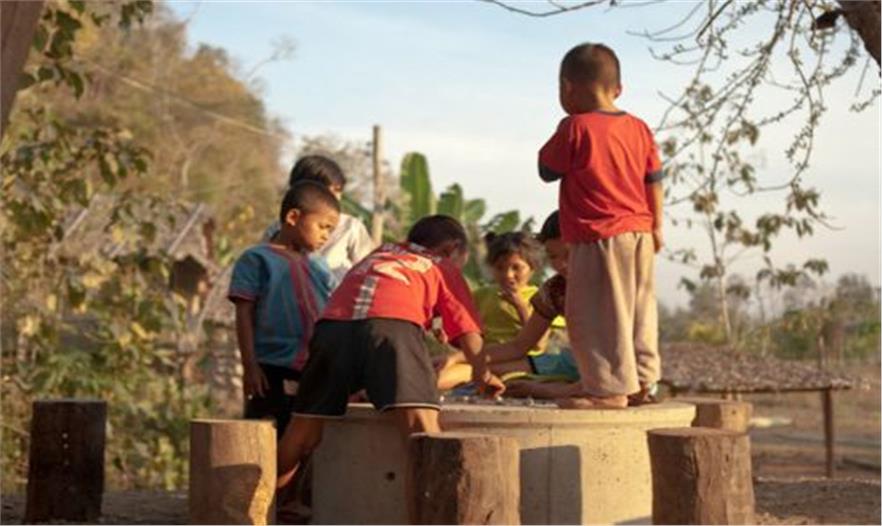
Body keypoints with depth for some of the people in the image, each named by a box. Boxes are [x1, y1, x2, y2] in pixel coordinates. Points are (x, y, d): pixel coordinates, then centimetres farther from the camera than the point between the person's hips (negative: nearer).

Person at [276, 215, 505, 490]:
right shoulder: (444, 269, 29)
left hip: (335, 321, 4)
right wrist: (484, 376, 38)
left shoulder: (380, 253, 40)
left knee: (305, 428, 12)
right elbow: (466, 331, 24)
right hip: (394, 323, -4)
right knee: (420, 421, -16)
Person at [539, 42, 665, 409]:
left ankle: (610, 388, -3)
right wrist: (656, 226, 20)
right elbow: (654, 180, 13)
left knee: (598, 314, -3)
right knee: (638, 312, 14)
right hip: (640, 233, 8)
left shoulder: (576, 127, -11)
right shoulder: (638, 127, 9)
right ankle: (642, 380, 21)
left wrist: (557, 139, 11)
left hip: (598, 237, -8)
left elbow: (547, 170, -2)